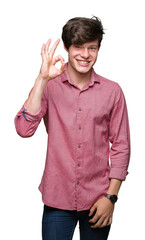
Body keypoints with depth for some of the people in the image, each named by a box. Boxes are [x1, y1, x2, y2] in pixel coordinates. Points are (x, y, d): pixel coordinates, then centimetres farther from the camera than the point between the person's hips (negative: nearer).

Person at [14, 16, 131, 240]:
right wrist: (42, 79, -20)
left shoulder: (112, 91, -1)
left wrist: (111, 196, -3)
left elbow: (121, 146, 2)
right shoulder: (49, 87, -2)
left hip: (97, 201, 1)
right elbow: (24, 129, -16)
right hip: (57, 199, -1)